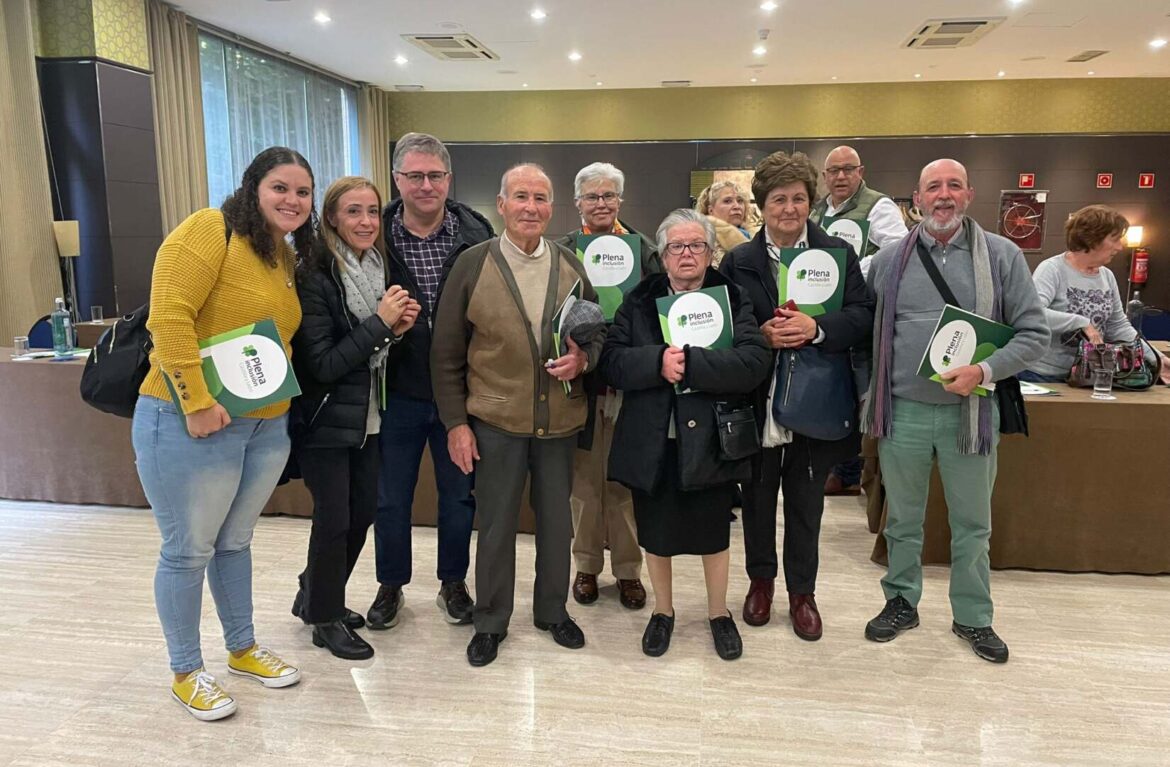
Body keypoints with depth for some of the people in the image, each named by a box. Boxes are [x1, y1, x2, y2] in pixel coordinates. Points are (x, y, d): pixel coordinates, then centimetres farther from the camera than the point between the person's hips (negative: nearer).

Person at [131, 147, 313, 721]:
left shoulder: (287, 258, 11)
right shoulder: (210, 229, -13)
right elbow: (168, 317, -22)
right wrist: (198, 401, -23)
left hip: (266, 426, 7)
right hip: (191, 424, -7)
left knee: (234, 542, 21)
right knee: (188, 551, 7)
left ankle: (243, 649, 37)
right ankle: (186, 672, 25)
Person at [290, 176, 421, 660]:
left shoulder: (378, 269, 6)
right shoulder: (313, 278, -17)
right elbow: (323, 364, -20)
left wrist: (398, 328, -6)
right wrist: (380, 322, -22)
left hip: (367, 416, 7)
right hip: (325, 421, -7)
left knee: (363, 512, 13)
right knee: (334, 519, 2)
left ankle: (314, 597, 35)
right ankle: (326, 619, 23)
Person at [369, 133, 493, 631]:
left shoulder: (476, 235, -4)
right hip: (397, 391, 0)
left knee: (459, 495, 14)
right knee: (390, 499, 13)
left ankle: (453, 584, 35)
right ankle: (390, 586, 35)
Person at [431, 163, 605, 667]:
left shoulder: (571, 266, 4)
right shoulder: (472, 264, -5)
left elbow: (598, 331, 12)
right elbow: (446, 353, -3)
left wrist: (583, 358, -11)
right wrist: (455, 422, -6)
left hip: (560, 418, 3)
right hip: (495, 418, -2)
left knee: (556, 520, 15)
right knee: (496, 524, 9)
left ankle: (553, 611, 35)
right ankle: (490, 622, 27)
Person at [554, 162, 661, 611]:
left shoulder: (643, 248, 5)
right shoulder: (562, 251, 3)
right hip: (580, 377, 0)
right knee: (584, 477, 10)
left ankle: (628, 568, 23)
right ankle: (587, 565, 26)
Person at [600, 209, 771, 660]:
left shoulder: (733, 299, 0)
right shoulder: (639, 302, 5)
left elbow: (754, 362, -15)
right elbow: (611, 363, -6)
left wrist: (689, 362, -22)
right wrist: (657, 360, -23)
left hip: (709, 441, -1)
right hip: (652, 442, 1)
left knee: (713, 533, 13)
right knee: (656, 534, 13)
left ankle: (719, 612, 36)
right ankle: (663, 610, 37)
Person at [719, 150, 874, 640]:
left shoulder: (839, 254, 1)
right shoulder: (737, 261, 1)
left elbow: (863, 316, -7)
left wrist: (816, 328, -24)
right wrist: (761, 336, -19)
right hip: (757, 402, 0)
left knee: (806, 502, 13)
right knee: (758, 496, 15)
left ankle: (802, 591, 30)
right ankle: (761, 580, 36)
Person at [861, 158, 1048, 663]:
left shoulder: (1002, 256, -1)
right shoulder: (890, 259, 3)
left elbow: (1034, 333, -2)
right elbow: (866, 333, 8)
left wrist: (983, 371, -17)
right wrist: (870, 397, 3)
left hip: (969, 412, -1)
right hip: (902, 411, 1)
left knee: (972, 523, 13)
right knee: (902, 519, 15)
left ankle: (973, 616, 31)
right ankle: (901, 603, 33)